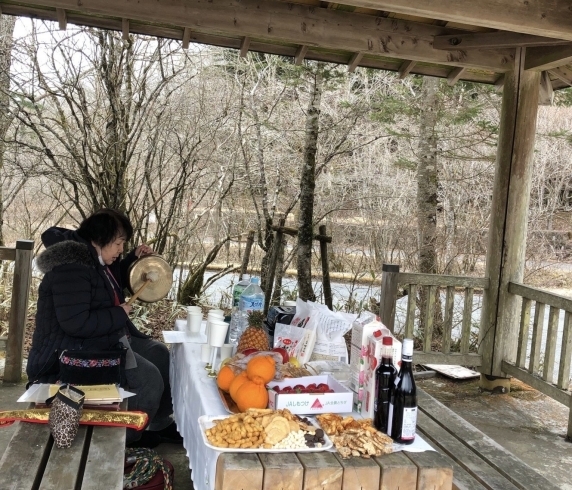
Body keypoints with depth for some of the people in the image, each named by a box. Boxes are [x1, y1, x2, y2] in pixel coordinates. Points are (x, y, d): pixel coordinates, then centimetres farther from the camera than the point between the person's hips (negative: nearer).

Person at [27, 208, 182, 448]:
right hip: (73, 351, -11)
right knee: (149, 377, -18)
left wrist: (134, 258, 13)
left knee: (160, 354, 10)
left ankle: (160, 424, 20)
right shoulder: (71, 267, -25)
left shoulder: (97, 260, 8)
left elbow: (114, 281, 31)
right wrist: (119, 315, -19)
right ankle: (131, 436, 7)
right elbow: (76, 323, -32)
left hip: (105, 339, 11)